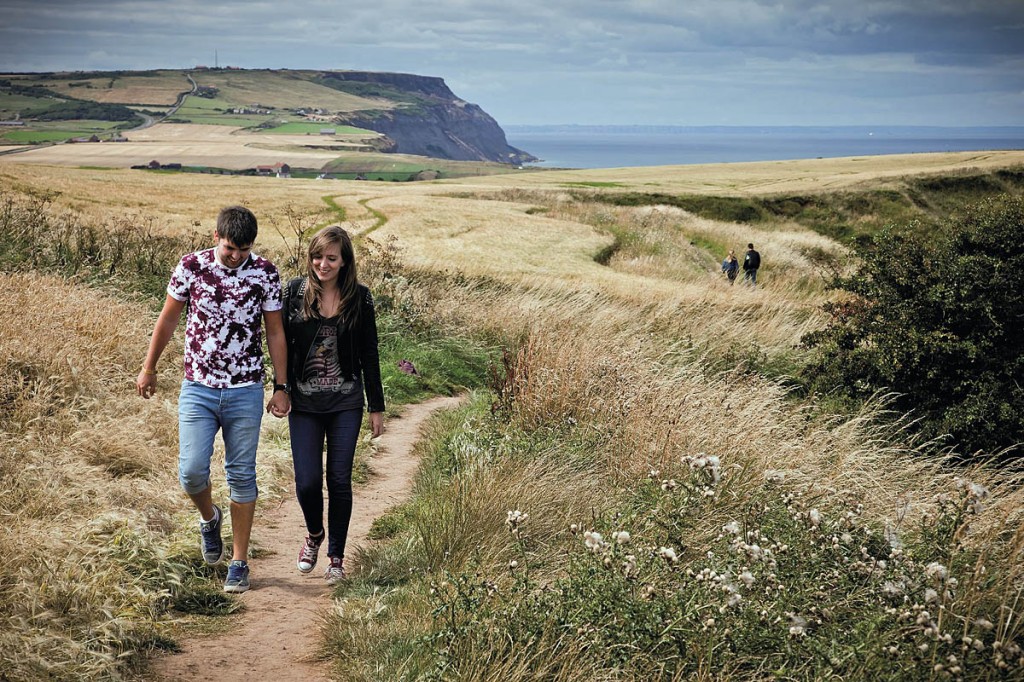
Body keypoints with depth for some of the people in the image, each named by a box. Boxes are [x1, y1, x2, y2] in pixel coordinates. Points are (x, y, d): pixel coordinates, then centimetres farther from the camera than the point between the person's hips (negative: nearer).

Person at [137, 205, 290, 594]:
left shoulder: (265, 274, -5)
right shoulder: (191, 267, -5)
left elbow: (275, 332, 3)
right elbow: (168, 318, 7)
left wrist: (281, 387, 2)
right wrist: (149, 368, 13)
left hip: (245, 391, 0)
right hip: (198, 388, 0)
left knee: (241, 477, 4)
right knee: (191, 471, -8)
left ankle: (239, 562, 15)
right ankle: (209, 519, 27)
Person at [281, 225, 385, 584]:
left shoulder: (359, 297, -2)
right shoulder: (295, 291, -2)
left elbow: (369, 354, 3)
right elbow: (283, 343, 5)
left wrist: (376, 407, 4)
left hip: (345, 403, 0)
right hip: (305, 403, 0)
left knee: (339, 481, 2)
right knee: (307, 481, -4)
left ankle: (336, 558, 17)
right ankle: (314, 533, 28)